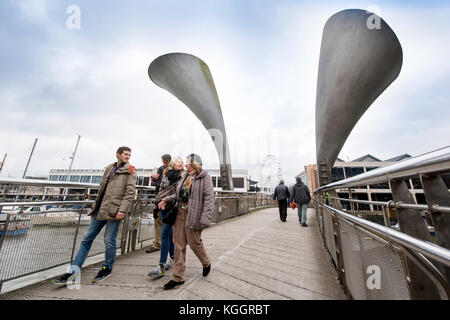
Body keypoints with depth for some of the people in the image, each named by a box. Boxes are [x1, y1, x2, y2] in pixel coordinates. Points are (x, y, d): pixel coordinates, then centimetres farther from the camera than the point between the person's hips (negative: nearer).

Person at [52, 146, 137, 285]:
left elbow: (130, 192, -12)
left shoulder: (131, 171, -4)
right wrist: (96, 205, 18)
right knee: (87, 238, 10)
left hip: (114, 211, -6)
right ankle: (74, 271, 23)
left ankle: (107, 268, 25)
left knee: (109, 241, 3)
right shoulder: (109, 168, 15)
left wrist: (122, 210, -19)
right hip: (100, 209, 6)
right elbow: (101, 188, 21)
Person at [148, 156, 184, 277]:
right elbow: (161, 188, 20)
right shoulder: (166, 174, 12)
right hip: (163, 205, 6)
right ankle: (173, 257, 31)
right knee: (169, 231, 14)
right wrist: (159, 200, 10)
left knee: (164, 233, -8)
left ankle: (161, 266, 2)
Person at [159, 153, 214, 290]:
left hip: (193, 214, -6)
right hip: (180, 212, 7)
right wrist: (167, 199, 2)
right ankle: (178, 277, 26)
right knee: (179, 244, 10)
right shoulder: (184, 176, 13)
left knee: (194, 242, 7)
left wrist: (206, 217, -21)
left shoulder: (204, 177, -9)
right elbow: (179, 194, 17)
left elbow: (209, 197, -15)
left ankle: (206, 264, 37)